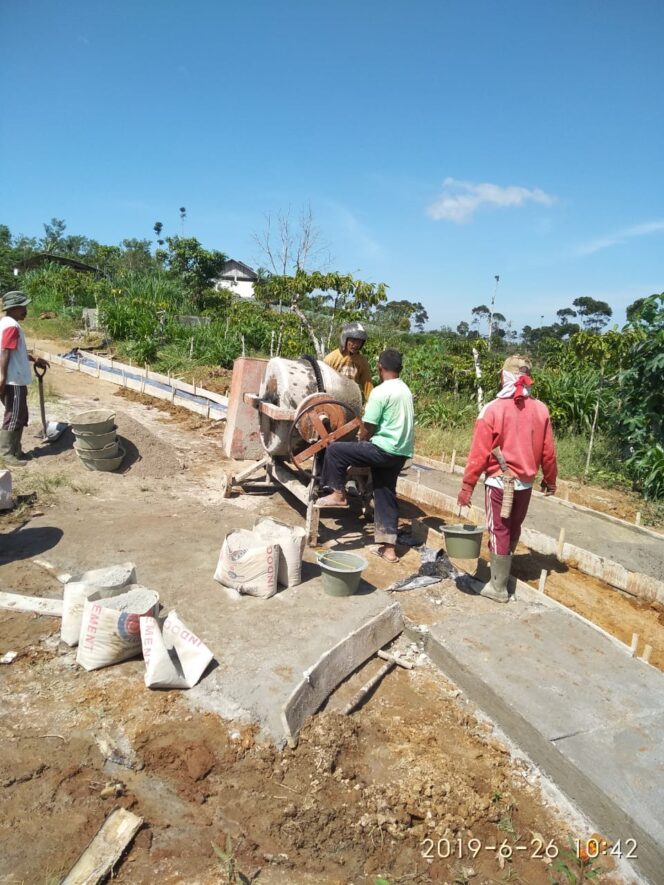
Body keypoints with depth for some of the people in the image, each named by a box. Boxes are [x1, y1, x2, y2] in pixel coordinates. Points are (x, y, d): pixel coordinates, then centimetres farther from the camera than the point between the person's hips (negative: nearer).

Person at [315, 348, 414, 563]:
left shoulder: (380, 391, -13)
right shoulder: (405, 390, 14)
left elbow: (368, 428, -12)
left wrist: (361, 440, 10)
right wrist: (367, 435, 19)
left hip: (384, 450, -8)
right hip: (401, 452, 9)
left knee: (334, 450, -1)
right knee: (386, 496, 13)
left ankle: (339, 495, 10)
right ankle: (389, 548, 16)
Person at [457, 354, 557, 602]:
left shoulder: (492, 409, -15)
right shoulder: (540, 410, -4)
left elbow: (479, 453, -14)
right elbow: (548, 452, 3)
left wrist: (467, 485, -7)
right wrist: (550, 480, 18)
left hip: (499, 482, -4)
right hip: (525, 483, 4)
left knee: (499, 532, 7)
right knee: (513, 530, 21)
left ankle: (498, 587, 16)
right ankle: (502, 570, 41)